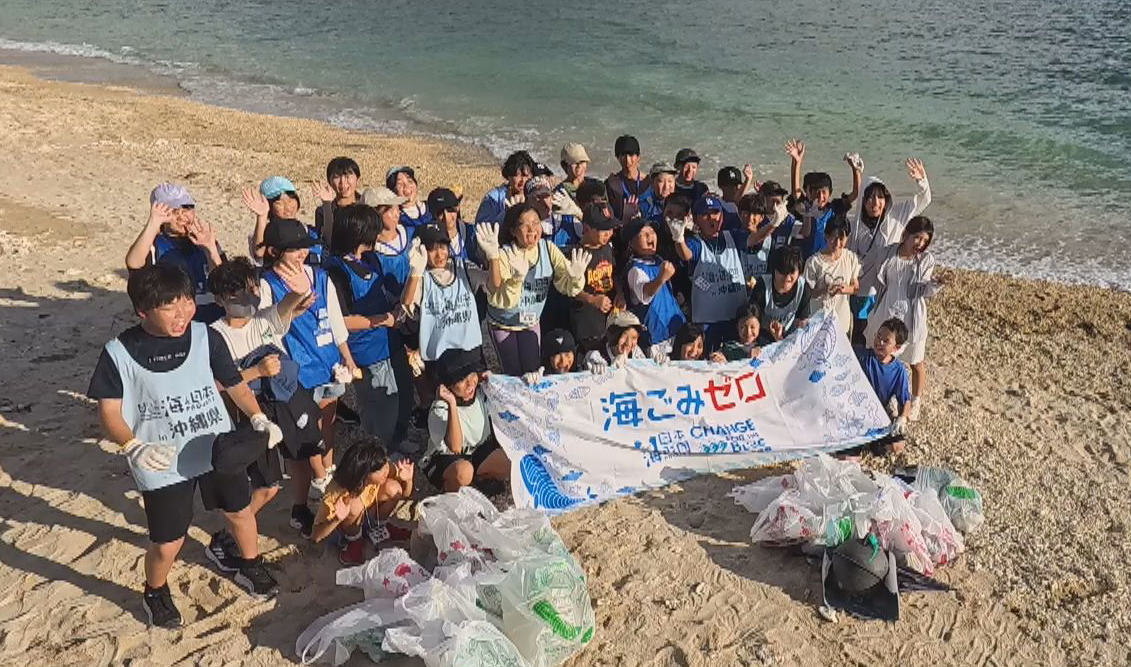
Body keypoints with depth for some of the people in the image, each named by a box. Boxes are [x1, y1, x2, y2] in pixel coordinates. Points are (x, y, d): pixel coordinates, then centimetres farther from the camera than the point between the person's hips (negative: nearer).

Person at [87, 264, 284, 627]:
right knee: (167, 543, 6)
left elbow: (233, 382, 2)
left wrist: (259, 418, -13)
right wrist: (134, 447, -29)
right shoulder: (119, 352, -13)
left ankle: (249, 566, 50)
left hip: (218, 448, 3)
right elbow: (108, 411, -10)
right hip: (163, 463, -2)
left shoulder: (205, 337, -7)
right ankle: (155, 593, 40)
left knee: (239, 511, 20)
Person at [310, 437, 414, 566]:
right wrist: (337, 520, -50)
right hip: (347, 524, -4)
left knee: (393, 488, -25)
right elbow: (316, 536, -30)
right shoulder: (336, 493, -38)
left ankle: (377, 526, 3)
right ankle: (353, 539, -5)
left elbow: (405, 494, -11)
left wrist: (408, 480, -34)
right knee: (355, 506, -37)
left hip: (369, 513, 4)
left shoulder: (385, 468, -28)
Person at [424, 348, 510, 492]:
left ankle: (481, 477, 7)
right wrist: (452, 405, -44)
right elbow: (455, 447, -36)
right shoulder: (439, 410, -25)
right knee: (463, 471, -38)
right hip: (445, 460, -5)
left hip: (479, 450, 5)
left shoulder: (482, 392, -10)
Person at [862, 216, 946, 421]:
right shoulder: (889, 252, -4)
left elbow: (921, 291, -12)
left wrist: (936, 284, -31)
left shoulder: (926, 259, -8)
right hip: (886, 314, 2)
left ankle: (916, 402, 30)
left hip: (911, 317, -2)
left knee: (916, 362, 10)